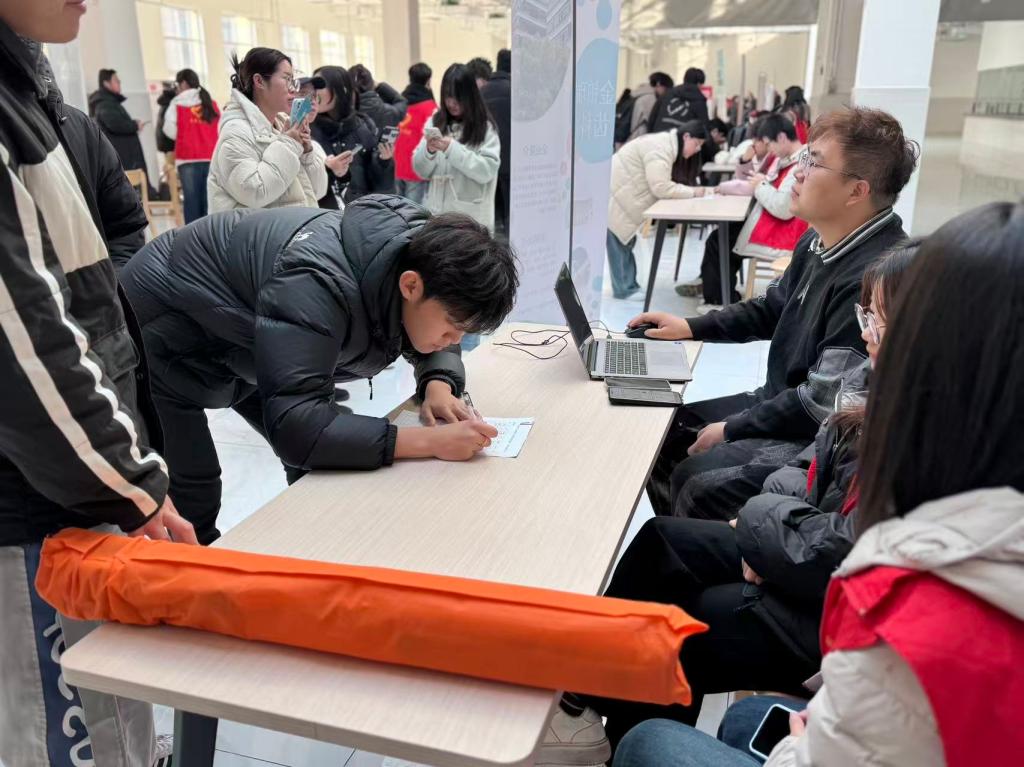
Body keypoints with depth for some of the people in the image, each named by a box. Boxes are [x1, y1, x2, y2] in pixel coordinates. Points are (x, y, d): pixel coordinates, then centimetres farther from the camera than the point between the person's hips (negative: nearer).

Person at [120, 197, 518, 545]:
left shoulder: (410, 255, -18)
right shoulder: (317, 283, -42)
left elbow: (431, 343, 0)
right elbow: (295, 427, -46)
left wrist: (440, 384, -22)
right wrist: (430, 441, -47)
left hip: (233, 340, 7)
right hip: (161, 338, -7)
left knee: (331, 450, 3)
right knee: (193, 498, -9)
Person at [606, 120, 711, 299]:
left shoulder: (670, 147, 10)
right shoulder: (660, 148, -22)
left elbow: (665, 185, 8)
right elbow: (661, 188, -28)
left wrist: (693, 190, -7)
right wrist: (693, 192, -19)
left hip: (623, 192, 10)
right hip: (613, 191, -10)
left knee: (625, 237, 12)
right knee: (620, 240, -5)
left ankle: (627, 285, 19)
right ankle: (625, 289, 1)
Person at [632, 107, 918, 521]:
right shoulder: (820, 241, 3)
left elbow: (823, 404, -25)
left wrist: (731, 430, -14)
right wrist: (691, 327, 11)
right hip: (780, 402, 10)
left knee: (698, 482, -26)